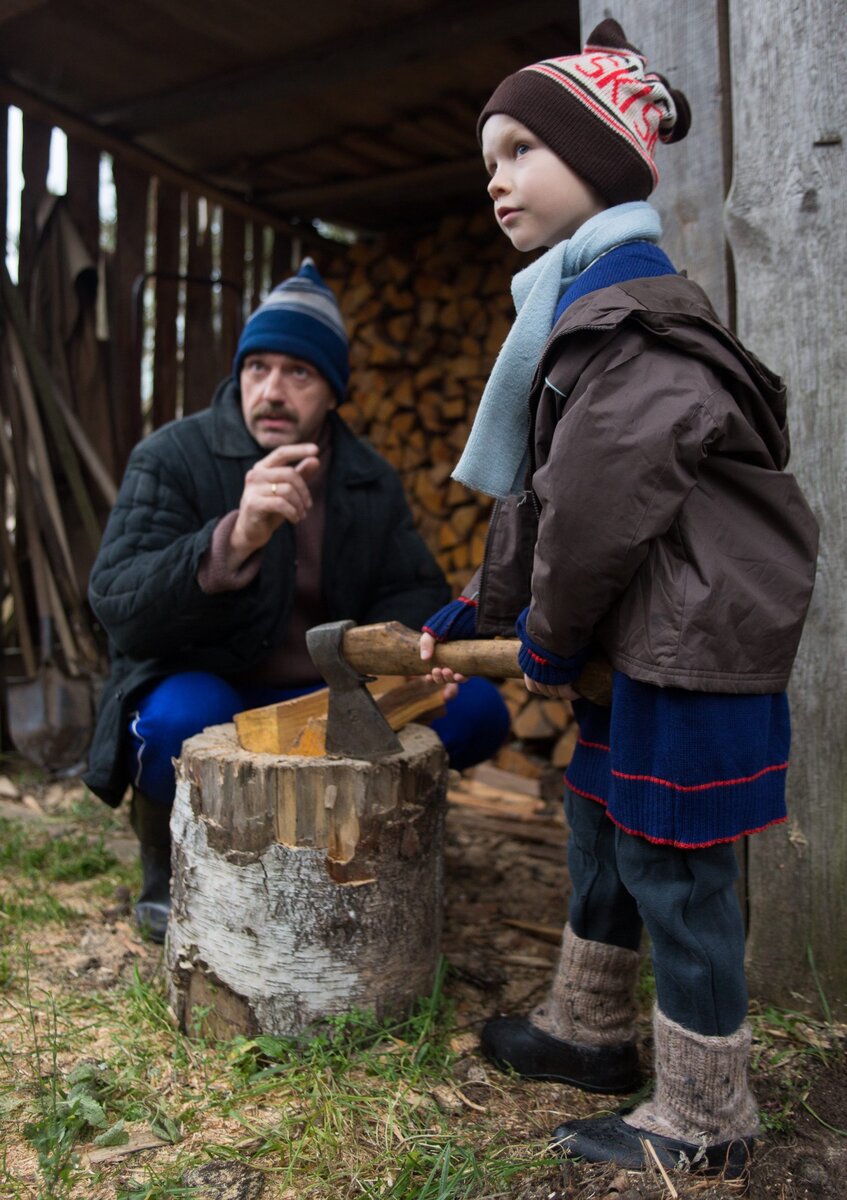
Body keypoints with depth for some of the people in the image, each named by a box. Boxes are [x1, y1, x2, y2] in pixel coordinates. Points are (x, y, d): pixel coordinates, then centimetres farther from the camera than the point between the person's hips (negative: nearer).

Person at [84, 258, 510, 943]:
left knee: (477, 711, -13)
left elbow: (414, 592, 10)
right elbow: (117, 605, -22)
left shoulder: (372, 480, 5)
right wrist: (234, 540, -41)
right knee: (183, 721, -38)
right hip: (204, 692, -4)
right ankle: (170, 869, -4)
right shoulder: (172, 458, -10)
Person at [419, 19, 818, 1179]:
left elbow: (597, 509, -23)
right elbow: (538, 496, 18)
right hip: (643, 641, 11)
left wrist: (551, 643, -8)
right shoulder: (582, 304, 15)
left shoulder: (630, 315, -18)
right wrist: (473, 610, 19)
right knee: (602, 833, 21)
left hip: (694, 645, -10)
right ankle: (590, 1030, 42)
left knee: (671, 869, 1)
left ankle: (704, 1121, 22)